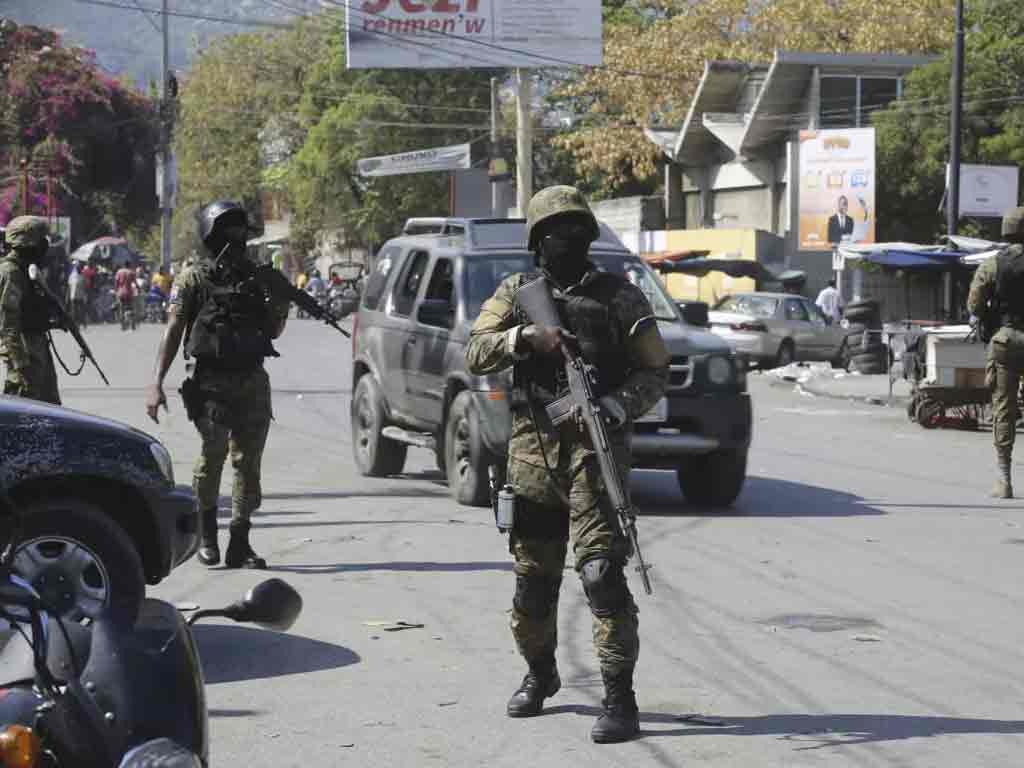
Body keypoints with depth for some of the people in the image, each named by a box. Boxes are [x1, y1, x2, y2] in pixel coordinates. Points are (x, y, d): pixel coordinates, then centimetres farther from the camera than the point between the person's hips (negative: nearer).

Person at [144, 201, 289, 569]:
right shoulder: (194, 277, 1)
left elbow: (273, 331, 22)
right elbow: (174, 331, -2)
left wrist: (281, 307, 0)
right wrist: (156, 384, -10)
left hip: (253, 382, 4)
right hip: (212, 383, -4)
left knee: (248, 462, 2)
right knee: (213, 454, -12)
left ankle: (239, 545, 7)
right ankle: (206, 532, 9)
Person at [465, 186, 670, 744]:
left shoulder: (620, 297, 4)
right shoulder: (516, 294, 11)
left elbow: (654, 373, 2)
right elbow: (475, 354, 2)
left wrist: (617, 405, -17)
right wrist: (523, 336, -16)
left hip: (594, 447, -3)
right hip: (531, 450, 3)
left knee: (601, 571, -15)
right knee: (533, 577, 12)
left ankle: (619, 699, -11)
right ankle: (539, 673, 35)